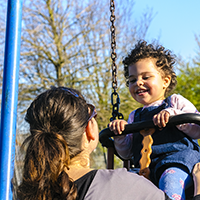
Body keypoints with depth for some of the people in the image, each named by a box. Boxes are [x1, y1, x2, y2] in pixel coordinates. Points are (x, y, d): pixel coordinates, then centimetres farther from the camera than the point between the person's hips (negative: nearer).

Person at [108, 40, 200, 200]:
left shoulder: (175, 102, 15)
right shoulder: (135, 116, 28)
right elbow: (126, 153, 26)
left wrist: (173, 115, -11)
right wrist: (120, 134, 7)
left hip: (180, 158, -4)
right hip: (146, 168, 4)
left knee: (170, 180, -38)